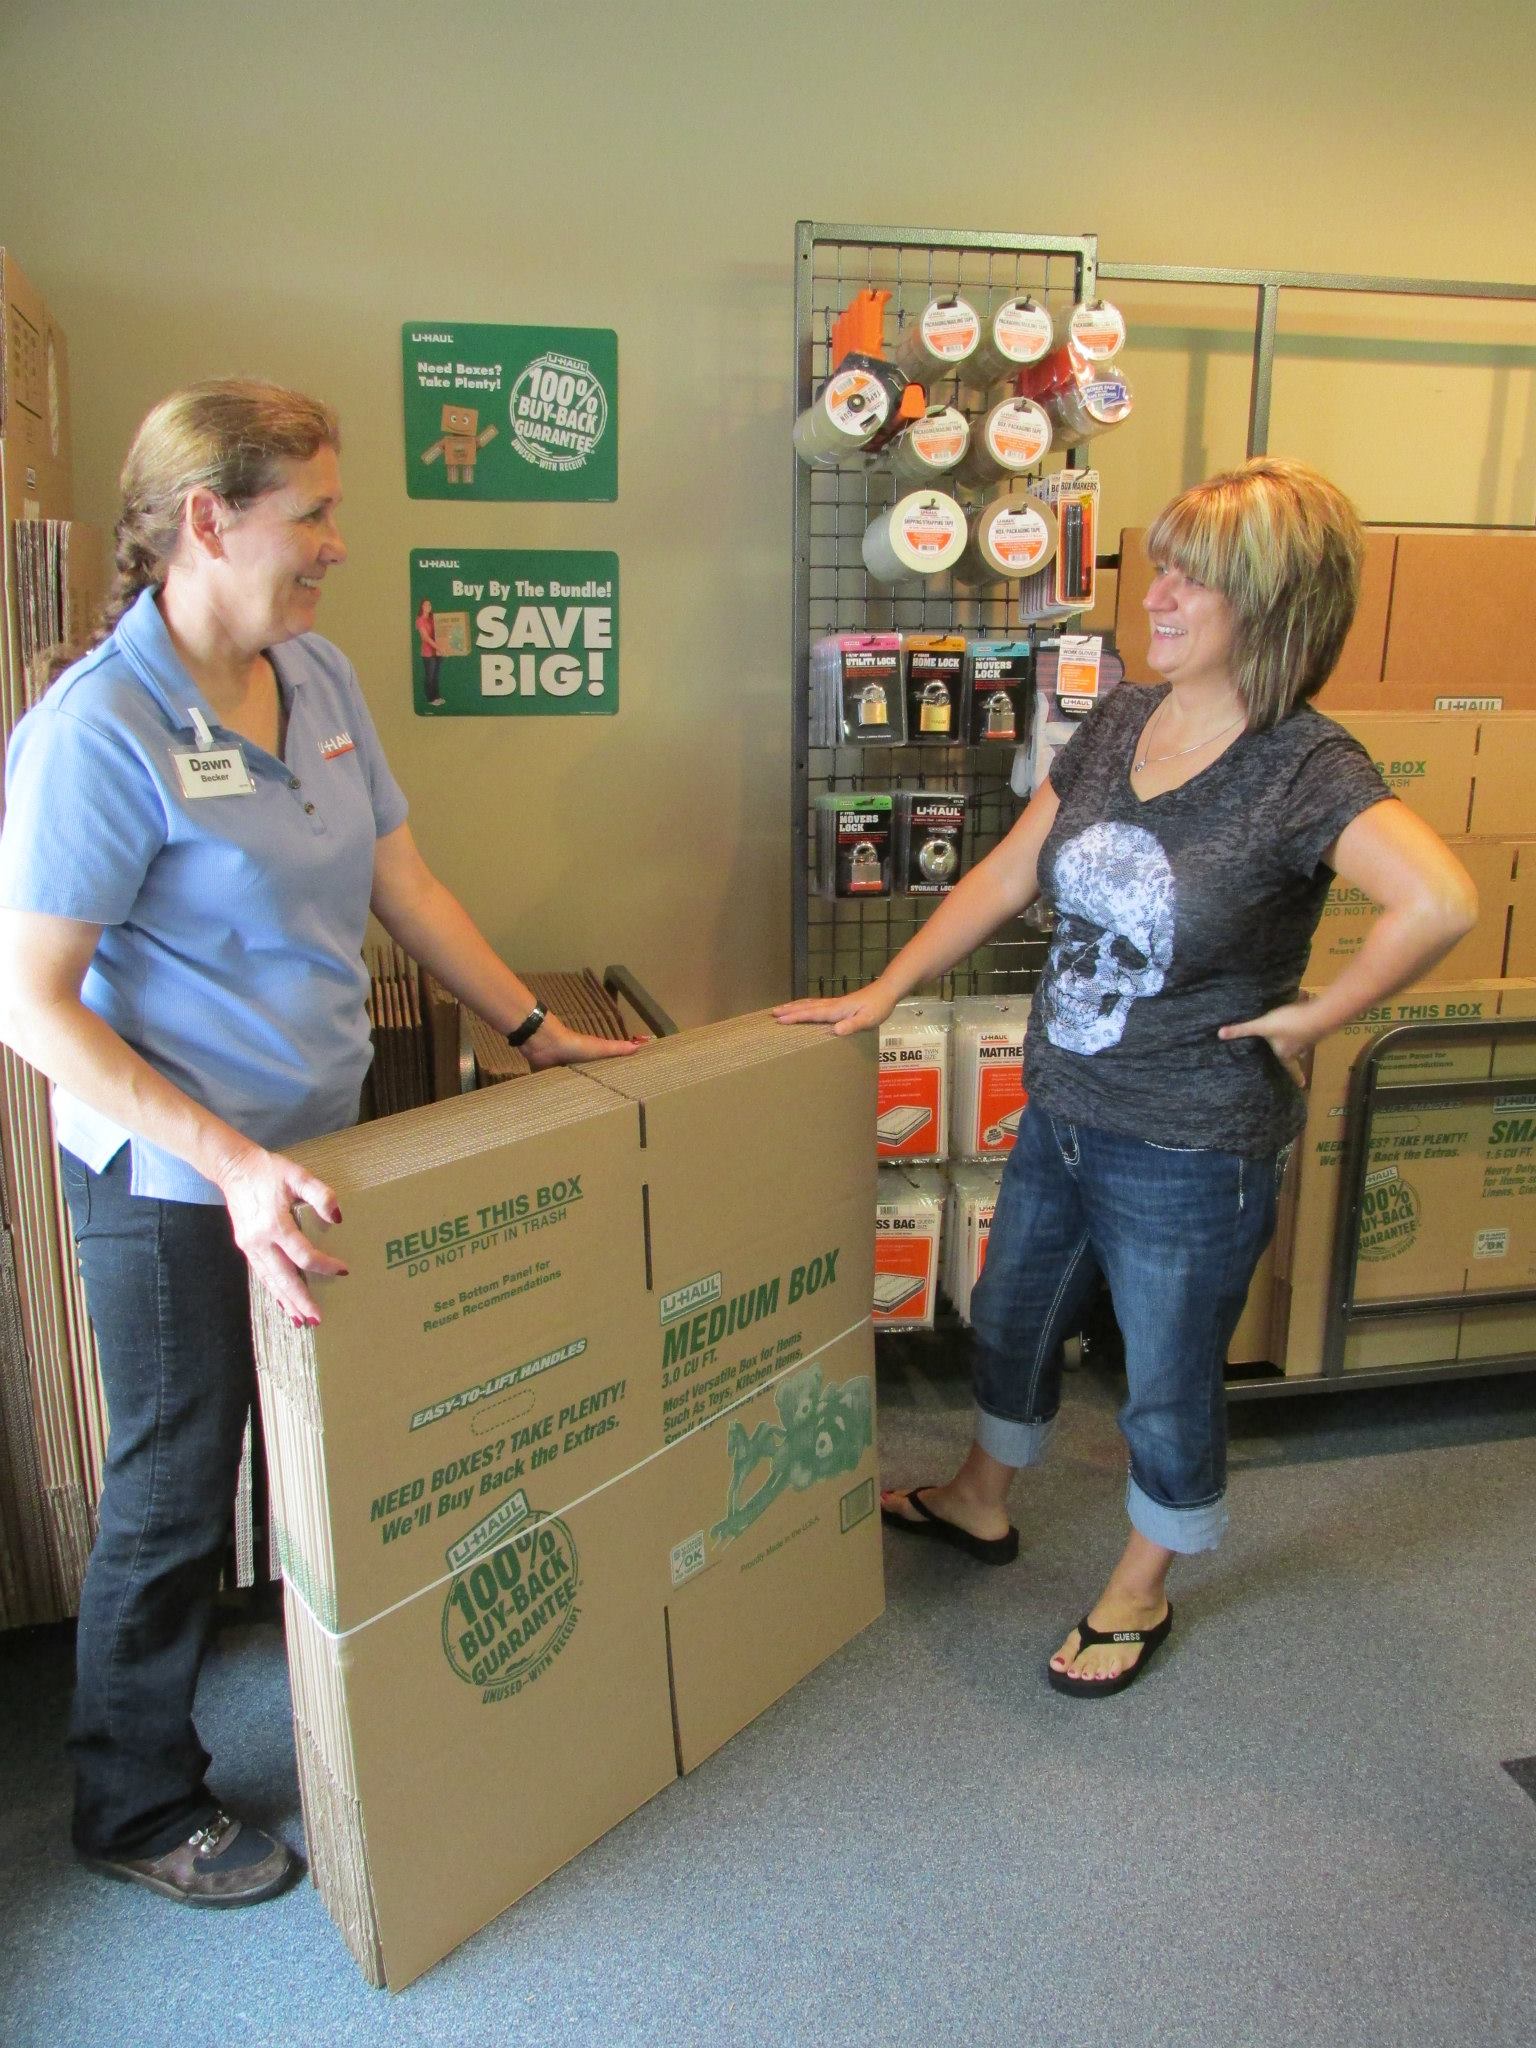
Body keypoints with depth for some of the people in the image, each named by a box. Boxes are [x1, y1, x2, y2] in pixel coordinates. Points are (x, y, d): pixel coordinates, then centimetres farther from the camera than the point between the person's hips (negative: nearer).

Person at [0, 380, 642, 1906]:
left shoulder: (318, 678, 1)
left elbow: (399, 880, 9)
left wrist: (535, 1029, 8)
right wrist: (230, 1161, -29)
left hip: (311, 1147, 7)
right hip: (171, 1179, -7)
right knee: (173, 1491, 11)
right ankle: (136, 1809, 36)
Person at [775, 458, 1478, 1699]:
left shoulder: (1305, 770, -21)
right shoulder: (1119, 723, 0)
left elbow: (1441, 901, -37)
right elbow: (1007, 876, 7)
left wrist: (1314, 1015, -25)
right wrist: (884, 992, 5)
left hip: (1191, 1156, -7)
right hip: (1060, 1117, 7)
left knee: (1169, 1392, 15)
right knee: (1012, 1319, 26)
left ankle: (1143, 1590, 42)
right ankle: (982, 1503, 53)